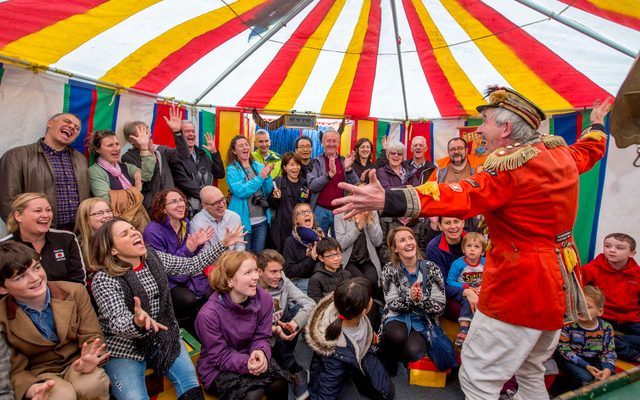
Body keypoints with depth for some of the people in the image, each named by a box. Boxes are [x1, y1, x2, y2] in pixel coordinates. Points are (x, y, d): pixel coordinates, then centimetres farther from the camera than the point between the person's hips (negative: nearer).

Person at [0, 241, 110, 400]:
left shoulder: (75, 291, -8)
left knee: (94, 383, -32)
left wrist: (89, 360, -29)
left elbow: (92, 336, -5)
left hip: (76, 362, 0)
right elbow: (15, 371, -5)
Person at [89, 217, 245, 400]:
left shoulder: (154, 258, -1)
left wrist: (224, 244, 1)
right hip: (124, 349, -4)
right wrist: (137, 322, -51)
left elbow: (192, 265, 6)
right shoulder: (104, 279, -18)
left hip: (163, 337, 4)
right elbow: (117, 323, -27)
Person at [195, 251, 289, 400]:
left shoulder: (264, 298, -14)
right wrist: (246, 363, -34)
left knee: (279, 385, -21)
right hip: (218, 368, -3)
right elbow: (220, 356, -18)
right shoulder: (209, 314, -27)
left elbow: (261, 337, -6)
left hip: (252, 358, 4)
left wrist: (261, 352, -29)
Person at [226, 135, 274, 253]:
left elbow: (268, 191, 6)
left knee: (259, 254, 14)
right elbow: (240, 191, -18)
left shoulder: (258, 166, 7)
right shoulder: (232, 169, -4)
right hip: (243, 220, -4)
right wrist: (260, 177, -19)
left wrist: (267, 175, -11)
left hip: (262, 219, 4)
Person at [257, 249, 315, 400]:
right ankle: (296, 372, -9)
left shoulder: (283, 282, -9)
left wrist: (296, 322, -36)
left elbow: (309, 303, -18)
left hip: (282, 327, 5)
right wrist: (273, 330, -41)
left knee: (299, 308, -20)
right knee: (276, 340, -36)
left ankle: (285, 361, -9)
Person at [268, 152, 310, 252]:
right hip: (283, 227, -3)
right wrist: (275, 198, -18)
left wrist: (307, 199, -2)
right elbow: (272, 206, 1)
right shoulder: (277, 182, -2)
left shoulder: (304, 183, 10)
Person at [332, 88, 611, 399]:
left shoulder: (511, 166, -21)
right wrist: (596, 125, 53)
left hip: (520, 287, -10)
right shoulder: (561, 153, 6)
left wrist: (388, 201, -48)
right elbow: (588, 151, 30)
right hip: (558, 283, 10)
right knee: (530, 370, 27)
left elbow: (460, 197, -37)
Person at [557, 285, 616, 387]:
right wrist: (586, 366, -22)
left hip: (593, 360, 4)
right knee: (587, 377, -25)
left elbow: (609, 352, -4)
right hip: (572, 360, -4)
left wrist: (608, 369, -24)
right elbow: (563, 348, -18)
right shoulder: (569, 325, -21)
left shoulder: (606, 328, -9)